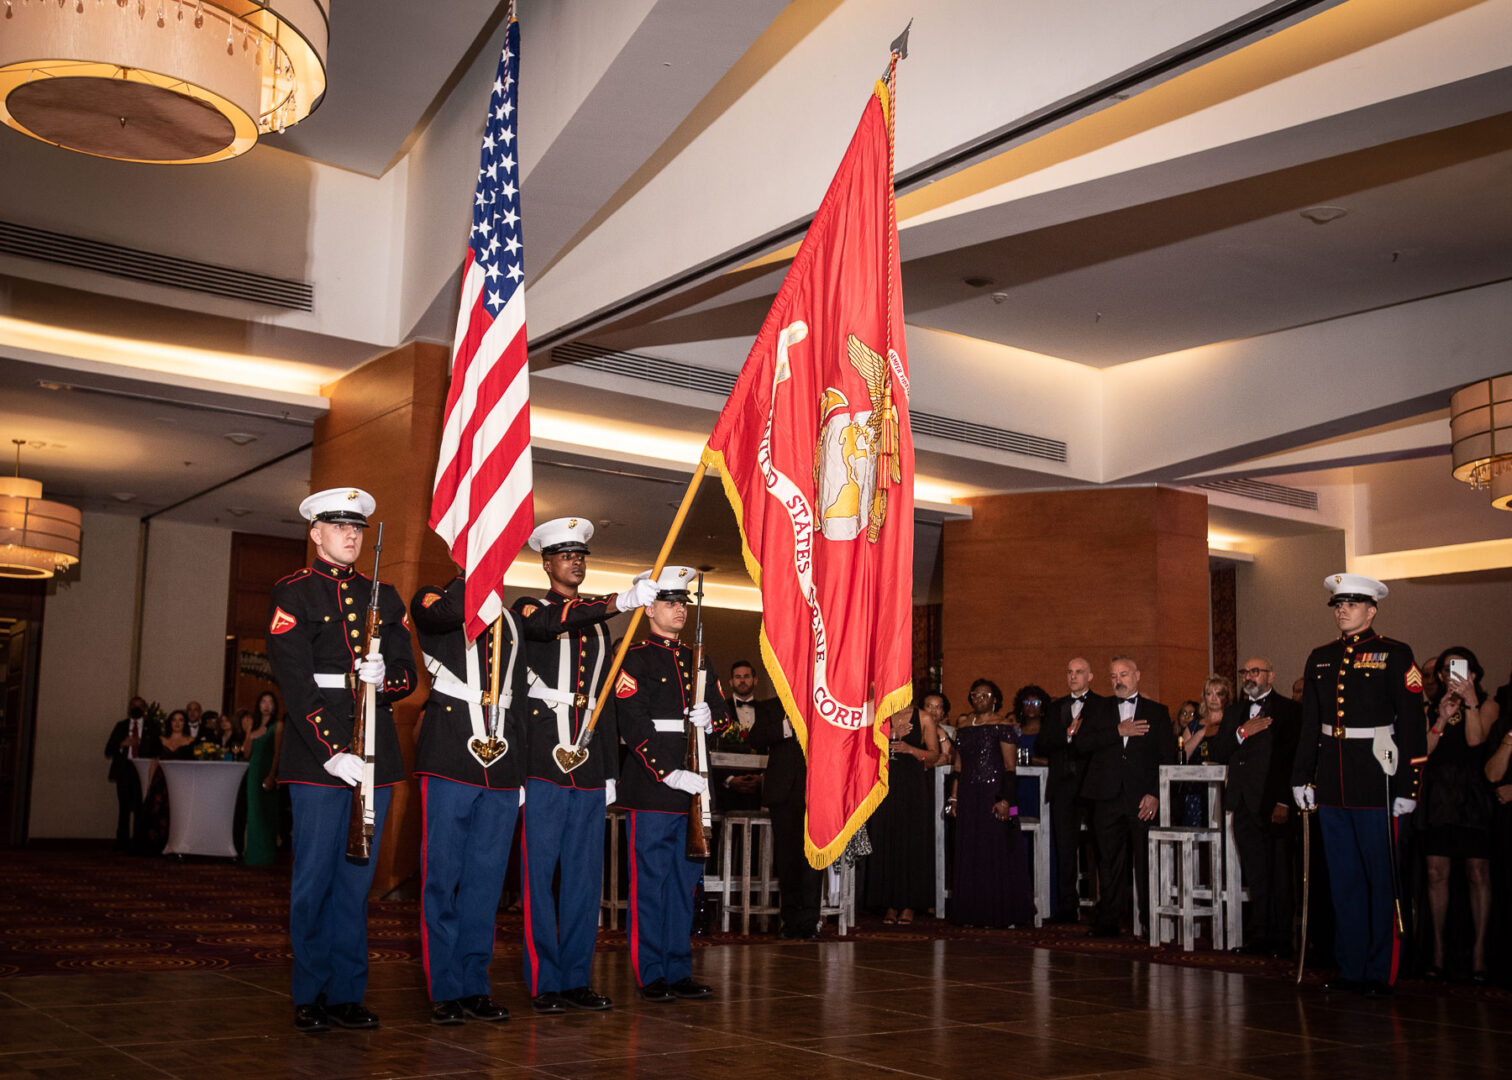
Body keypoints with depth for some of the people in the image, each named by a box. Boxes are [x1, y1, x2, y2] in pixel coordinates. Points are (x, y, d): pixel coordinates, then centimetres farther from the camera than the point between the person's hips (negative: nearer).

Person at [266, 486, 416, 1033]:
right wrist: (332, 751, -19)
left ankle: (346, 994, 15)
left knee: (356, 876, 8)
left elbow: (408, 675, 13)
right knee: (314, 876, 0)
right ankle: (310, 997, 11)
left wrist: (384, 677, -12)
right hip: (318, 754, -4)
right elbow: (295, 682, -10)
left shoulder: (384, 596, 16)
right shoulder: (293, 593, 0)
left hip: (375, 755, 5)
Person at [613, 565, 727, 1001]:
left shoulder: (697, 660, 18)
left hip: (694, 786, 6)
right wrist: (671, 775, -19)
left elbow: (721, 713, 19)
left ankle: (679, 972, 18)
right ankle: (650, 975, 7)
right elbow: (634, 726, -12)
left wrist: (710, 719, -6)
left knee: (685, 880, 10)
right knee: (650, 883, -1)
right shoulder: (634, 659, -3)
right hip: (651, 788, -6)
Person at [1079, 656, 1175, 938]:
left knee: (1147, 860, -2)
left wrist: (1155, 794, -7)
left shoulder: (1157, 712, 10)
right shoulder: (1099, 710, 14)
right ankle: (1110, 920, 9)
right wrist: (1118, 731, -11)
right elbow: (1083, 743, -1)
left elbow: (1167, 758, 4)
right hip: (1108, 798, 1)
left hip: (1143, 799, -1)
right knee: (1109, 861, 4)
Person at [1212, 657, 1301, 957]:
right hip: (1244, 804, 5)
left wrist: (1285, 802, -14)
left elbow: (1294, 758, -8)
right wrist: (1241, 733, -5)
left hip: (1274, 805, -5)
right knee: (1255, 876, 9)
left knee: (1278, 876, 0)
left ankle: (1280, 941, 7)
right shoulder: (1234, 712, 19)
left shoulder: (1288, 710, -1)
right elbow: (1217, 754, 12)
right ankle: (1259, 935, 16)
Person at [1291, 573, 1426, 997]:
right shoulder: (1320, 658, 12)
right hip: (1332, 786, 5)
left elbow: (1412, 724, -7)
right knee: (1343, 879, 11)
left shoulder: (1395, 655, -4)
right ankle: (1351, 968, 20)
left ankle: (1380, 973, 11)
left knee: (1380, 879, 2)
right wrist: (1301, 777, 10)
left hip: (1375, 782, -5)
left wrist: (1407, 786, -12)